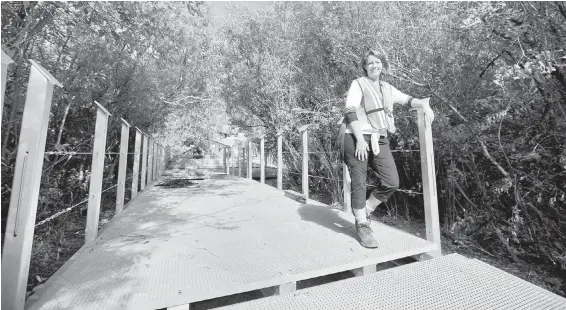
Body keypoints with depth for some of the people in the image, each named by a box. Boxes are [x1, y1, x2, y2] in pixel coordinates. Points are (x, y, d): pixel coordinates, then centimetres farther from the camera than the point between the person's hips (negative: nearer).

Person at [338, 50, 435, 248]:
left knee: (392, 182, 1)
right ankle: (362, 226, 12)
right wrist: (360, 139, -17)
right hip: (356, 138, -5)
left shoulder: (388, 88, 21)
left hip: (379, 140, 6)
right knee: (359, 183, -3)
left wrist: (424, 104, -5)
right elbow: (350, 112, -8)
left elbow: (407, 100, 18)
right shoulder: (358, 84, 3)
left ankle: (364, 211, 21)